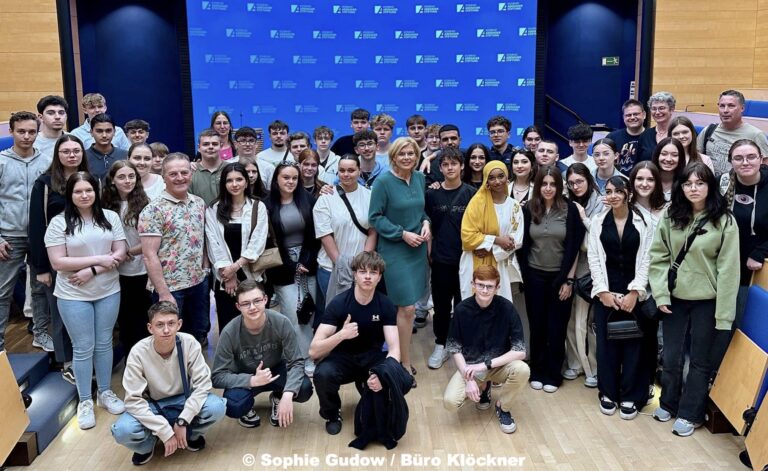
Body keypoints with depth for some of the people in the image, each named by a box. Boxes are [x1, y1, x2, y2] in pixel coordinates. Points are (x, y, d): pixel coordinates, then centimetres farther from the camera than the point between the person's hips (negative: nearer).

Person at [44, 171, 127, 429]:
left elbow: (120, 253, -3)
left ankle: (105, 392, 28)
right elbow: (58, 262, -12)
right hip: (74, 296, -2)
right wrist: (99, 259, -17)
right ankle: (85, 401, 18)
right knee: (83, 348, 4)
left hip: (108, 292, 3)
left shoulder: (110, 217, 1)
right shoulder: (59, 222, -7)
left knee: (104, 344, 13)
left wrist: (91, 271, -16)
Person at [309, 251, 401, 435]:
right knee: (322, 374, -36)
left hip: (372, 357, 2)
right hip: (342, 358, -2)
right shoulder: (338, 303, -18)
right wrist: (341, 334, -42)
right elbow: (314, 351, -24)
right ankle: (332, 414, -2)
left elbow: (394, 349, -18)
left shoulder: (386, 305, -11)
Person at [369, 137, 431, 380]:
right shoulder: (383, 181, -12)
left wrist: (426, 223, -3)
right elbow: (375, 217, -11)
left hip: (418, 249, 6)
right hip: (394, 250, -6)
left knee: (408, 306, 11)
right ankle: (405, 364, 8)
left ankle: (400, 353, 26)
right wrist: (403, 234, -16)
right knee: (407, 308, -7)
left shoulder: (420, 178, 5)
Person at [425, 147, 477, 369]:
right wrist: (429, 251, 2)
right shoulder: (432, 194, 2)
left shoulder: (471, 193, -3)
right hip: (440, 258, 2)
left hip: (465, 258, -1)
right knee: (441, 303, 10)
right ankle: (441, 346, 23)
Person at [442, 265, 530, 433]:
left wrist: (486, 364, -24)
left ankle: (502, 407, 1)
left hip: (499, 365, 0)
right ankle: (482, 387, 12)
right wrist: (469, 379, -19)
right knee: (450, 401, -24)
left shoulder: (506, 307, -15)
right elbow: (455, 349, -6)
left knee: (522, 370, -32)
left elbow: (520, 351, -17)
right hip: (469, 365, 1)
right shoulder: (462, 309, -12)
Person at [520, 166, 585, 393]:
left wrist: (569, 280, -7)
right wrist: (524, 276, -1)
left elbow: (574, 247, -5)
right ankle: (537, 372, 22)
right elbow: (524, 245, 2)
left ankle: (553, 374, 19)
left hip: (560, 276, -1)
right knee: (537, 326, 8)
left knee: (556, 328, 6)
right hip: (534, 276, 1)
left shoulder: (570, 209, -6)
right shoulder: (528, 209, -2)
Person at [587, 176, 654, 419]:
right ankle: (608, 393, 19)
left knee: (633, 344, 2)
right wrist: (603, 291, -6)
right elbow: (594, 259, 2)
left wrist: (635, 292, -10)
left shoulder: (644, 223, 0)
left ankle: (630, 396, 15)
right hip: (606, 293, 1)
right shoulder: (598, 222, 4)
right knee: (606, 343, 4)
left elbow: (646, 260, -2)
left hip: (635, 294, -1)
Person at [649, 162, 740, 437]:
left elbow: (728, 269, -11)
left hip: (706, 301, -3)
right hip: (675, 298, 3)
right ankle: (669, 403, 34)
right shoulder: (670, 216, -2)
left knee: (700, 360, 9)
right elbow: (659, 257, 1)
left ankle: (690, 413, 25)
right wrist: (660, 294, -7)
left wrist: (723, 313, -13)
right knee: (671, 357, 12)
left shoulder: (724, 221, -11)